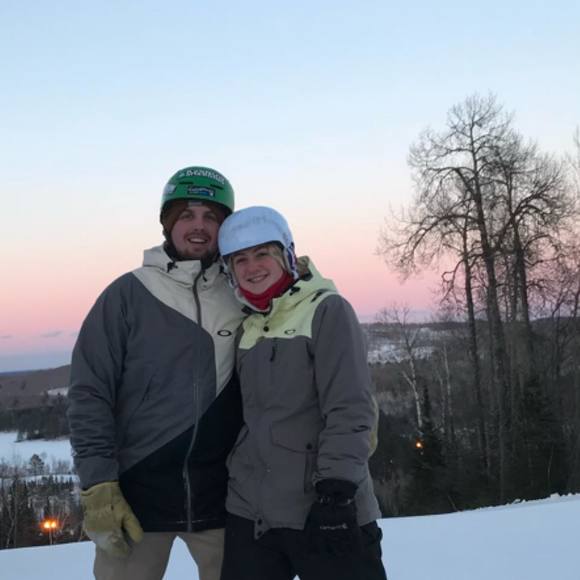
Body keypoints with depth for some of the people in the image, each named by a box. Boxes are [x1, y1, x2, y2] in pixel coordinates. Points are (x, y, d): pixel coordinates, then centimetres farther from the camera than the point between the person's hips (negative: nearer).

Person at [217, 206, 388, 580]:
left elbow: (350, 410, -14)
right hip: (249, 512, 6)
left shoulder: (327, 311, -7)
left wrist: (336, 492, -22)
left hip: (322, 511, -6)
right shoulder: (247, 328, 12)